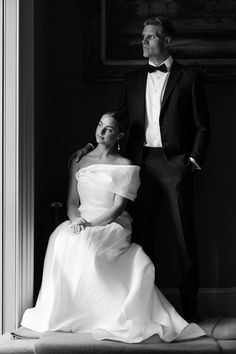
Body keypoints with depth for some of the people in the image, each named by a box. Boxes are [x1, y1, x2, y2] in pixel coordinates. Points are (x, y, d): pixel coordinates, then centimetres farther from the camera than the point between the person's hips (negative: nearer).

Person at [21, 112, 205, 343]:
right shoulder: (80, 161, 16)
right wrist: (76, 220, -10)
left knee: (87, 243, -37)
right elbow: (72, 202, 13)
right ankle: (59, 310, -24)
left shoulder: (125, 166, 3)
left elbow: (117, 208, -6)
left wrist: (90, 225, -19)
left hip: (113, 225, -3)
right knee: (61, 239, -32)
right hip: (82, 223, 4)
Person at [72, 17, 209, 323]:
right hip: (142, 163, 4)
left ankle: (189, 303, 8)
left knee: (185, 234, 0)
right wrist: (94, 144, 5)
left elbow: (202, 125, 2)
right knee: (142, 232, 6)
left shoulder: (189, 78, 3)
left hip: (175, 163, -3)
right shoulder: (133, 80, 14)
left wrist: (194, 160, -7)